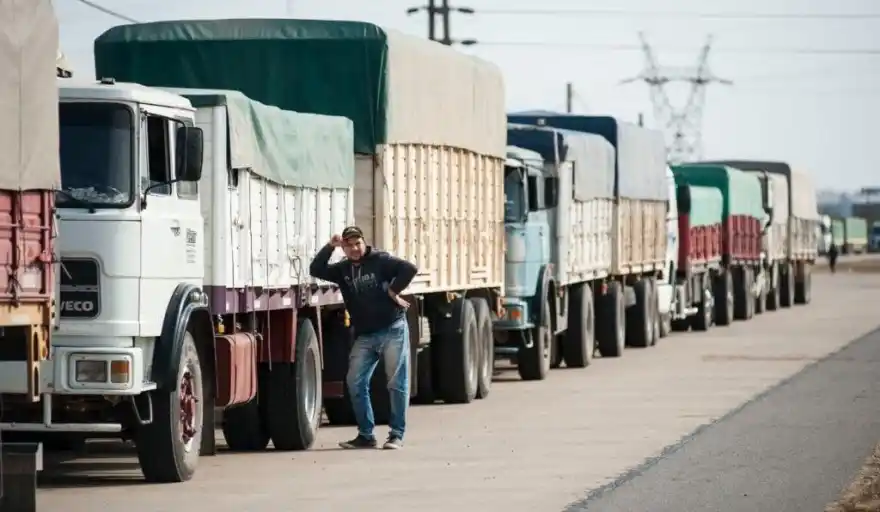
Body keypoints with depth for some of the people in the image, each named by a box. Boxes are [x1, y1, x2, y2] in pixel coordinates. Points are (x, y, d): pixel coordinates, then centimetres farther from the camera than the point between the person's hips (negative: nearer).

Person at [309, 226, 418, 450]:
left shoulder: (380, 261, -5)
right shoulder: (343, 269, 10)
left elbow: (409, 269, -15)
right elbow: (316, 270, 1)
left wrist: (393, 291, -11)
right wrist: (329, 247, -7)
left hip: (393, 330, -5)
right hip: (365, 336, 6)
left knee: (397, 383, -5)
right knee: (355, 382, -1)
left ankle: (397, 434, 1)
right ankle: (366, 435, 6)